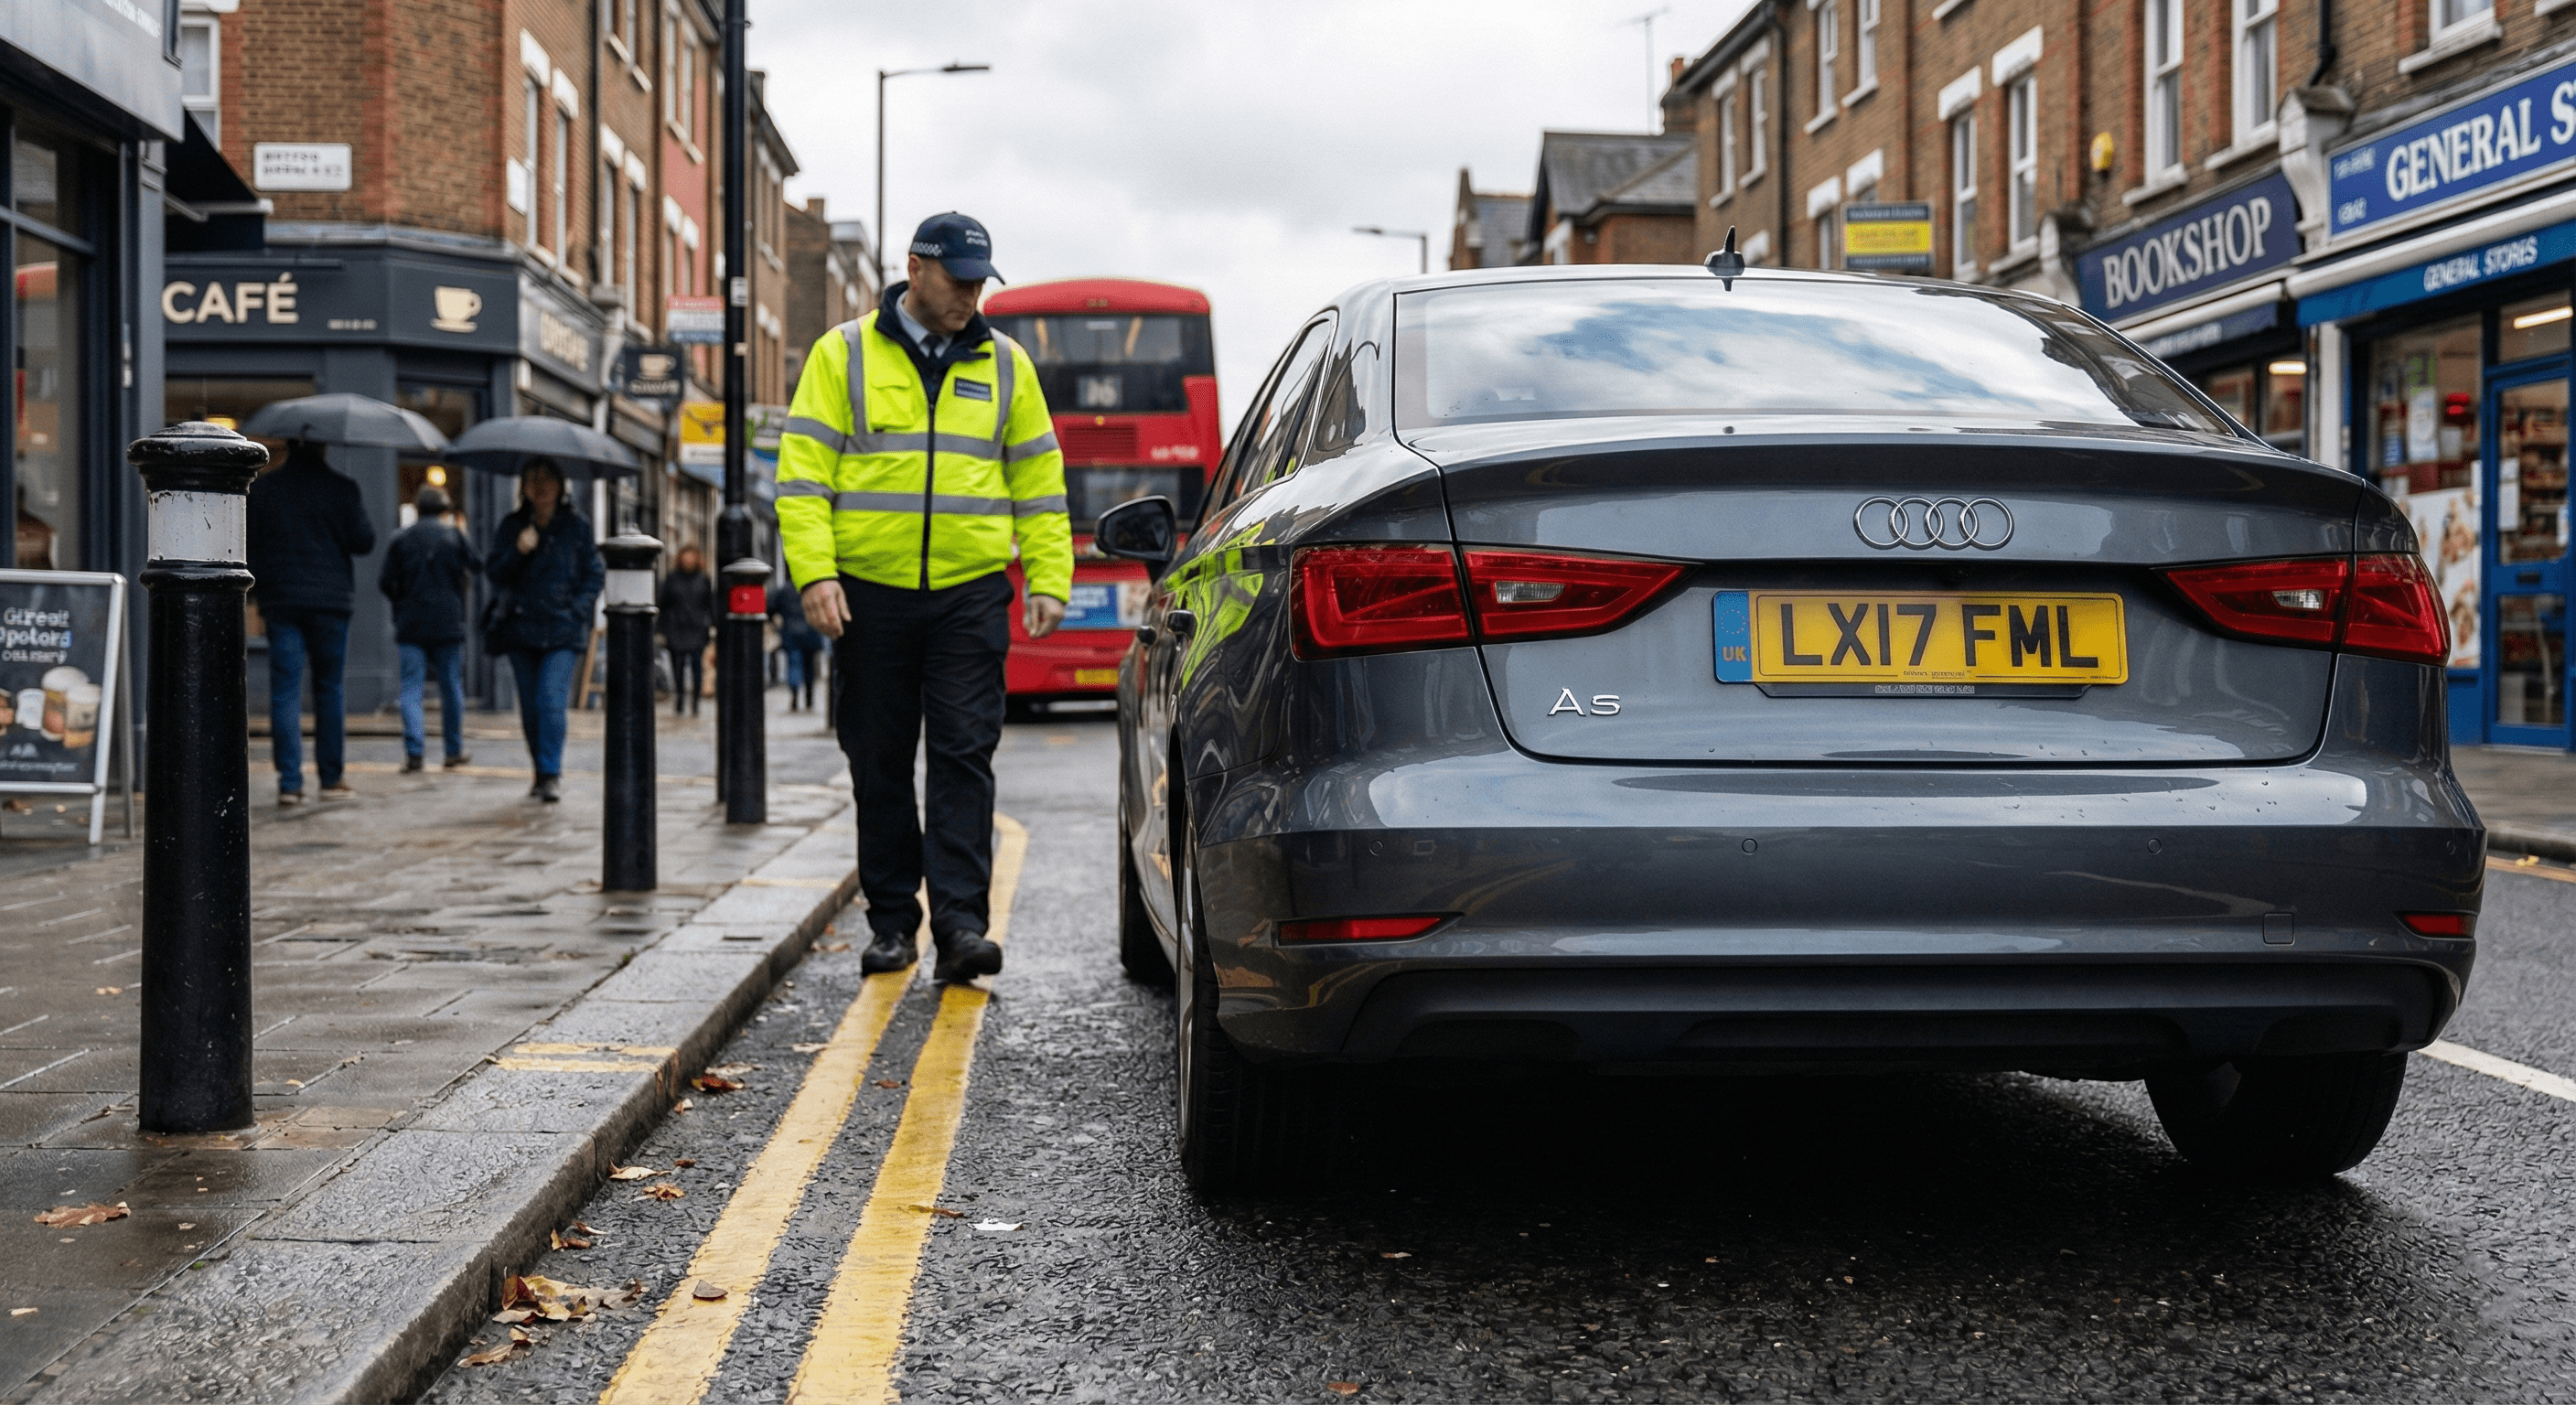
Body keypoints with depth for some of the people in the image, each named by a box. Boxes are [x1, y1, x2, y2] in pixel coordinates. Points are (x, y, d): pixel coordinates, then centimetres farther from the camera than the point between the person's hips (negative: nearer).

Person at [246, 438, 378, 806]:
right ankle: (331, 778, 11)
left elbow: (248, 545, 3)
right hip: (330, 600, -1)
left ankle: (290, 782, -5)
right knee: (330, 688, 9)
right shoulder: (342, 488, -4)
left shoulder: (262, 488, 3)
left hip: (280, 600, 1)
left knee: (285, 691, 1)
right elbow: (364, 541, -3)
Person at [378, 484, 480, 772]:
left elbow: (385, 582, 0)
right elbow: (477, 566, 7)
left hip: (410, 625, 0)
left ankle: (413, 751, -12)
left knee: (411, 687, 0)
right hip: (447, 623, 0)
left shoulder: (401, 538, 1)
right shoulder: (454, 535, -1)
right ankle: (454, 750, 14)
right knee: (451, 686, 9)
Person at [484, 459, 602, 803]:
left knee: (551, 700, -16)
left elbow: (595, 574, 6)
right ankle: (541, 773, 20)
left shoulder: (576, 526, 3)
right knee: (530, 706, 7)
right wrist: (517, 551, -12)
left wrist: (576, 610, -6)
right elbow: (493, 571, 5)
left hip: (563, 632, -3)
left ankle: (552, 774, -13)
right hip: (522, 629, 3)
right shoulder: (512, 526, 8)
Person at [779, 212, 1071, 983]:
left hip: (970, 594, 1)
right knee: (880, 764, 6)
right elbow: (803, 472, -1)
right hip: (870, 594, 0)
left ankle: (961, 923, -9)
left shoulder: (1005, 364, 10)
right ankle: (891, 919, 17)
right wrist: (814, 573, -12)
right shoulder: (843, 355, 3)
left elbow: (1038, 479, 12)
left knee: (964, 756, -7)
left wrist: (1048, 581, 4)